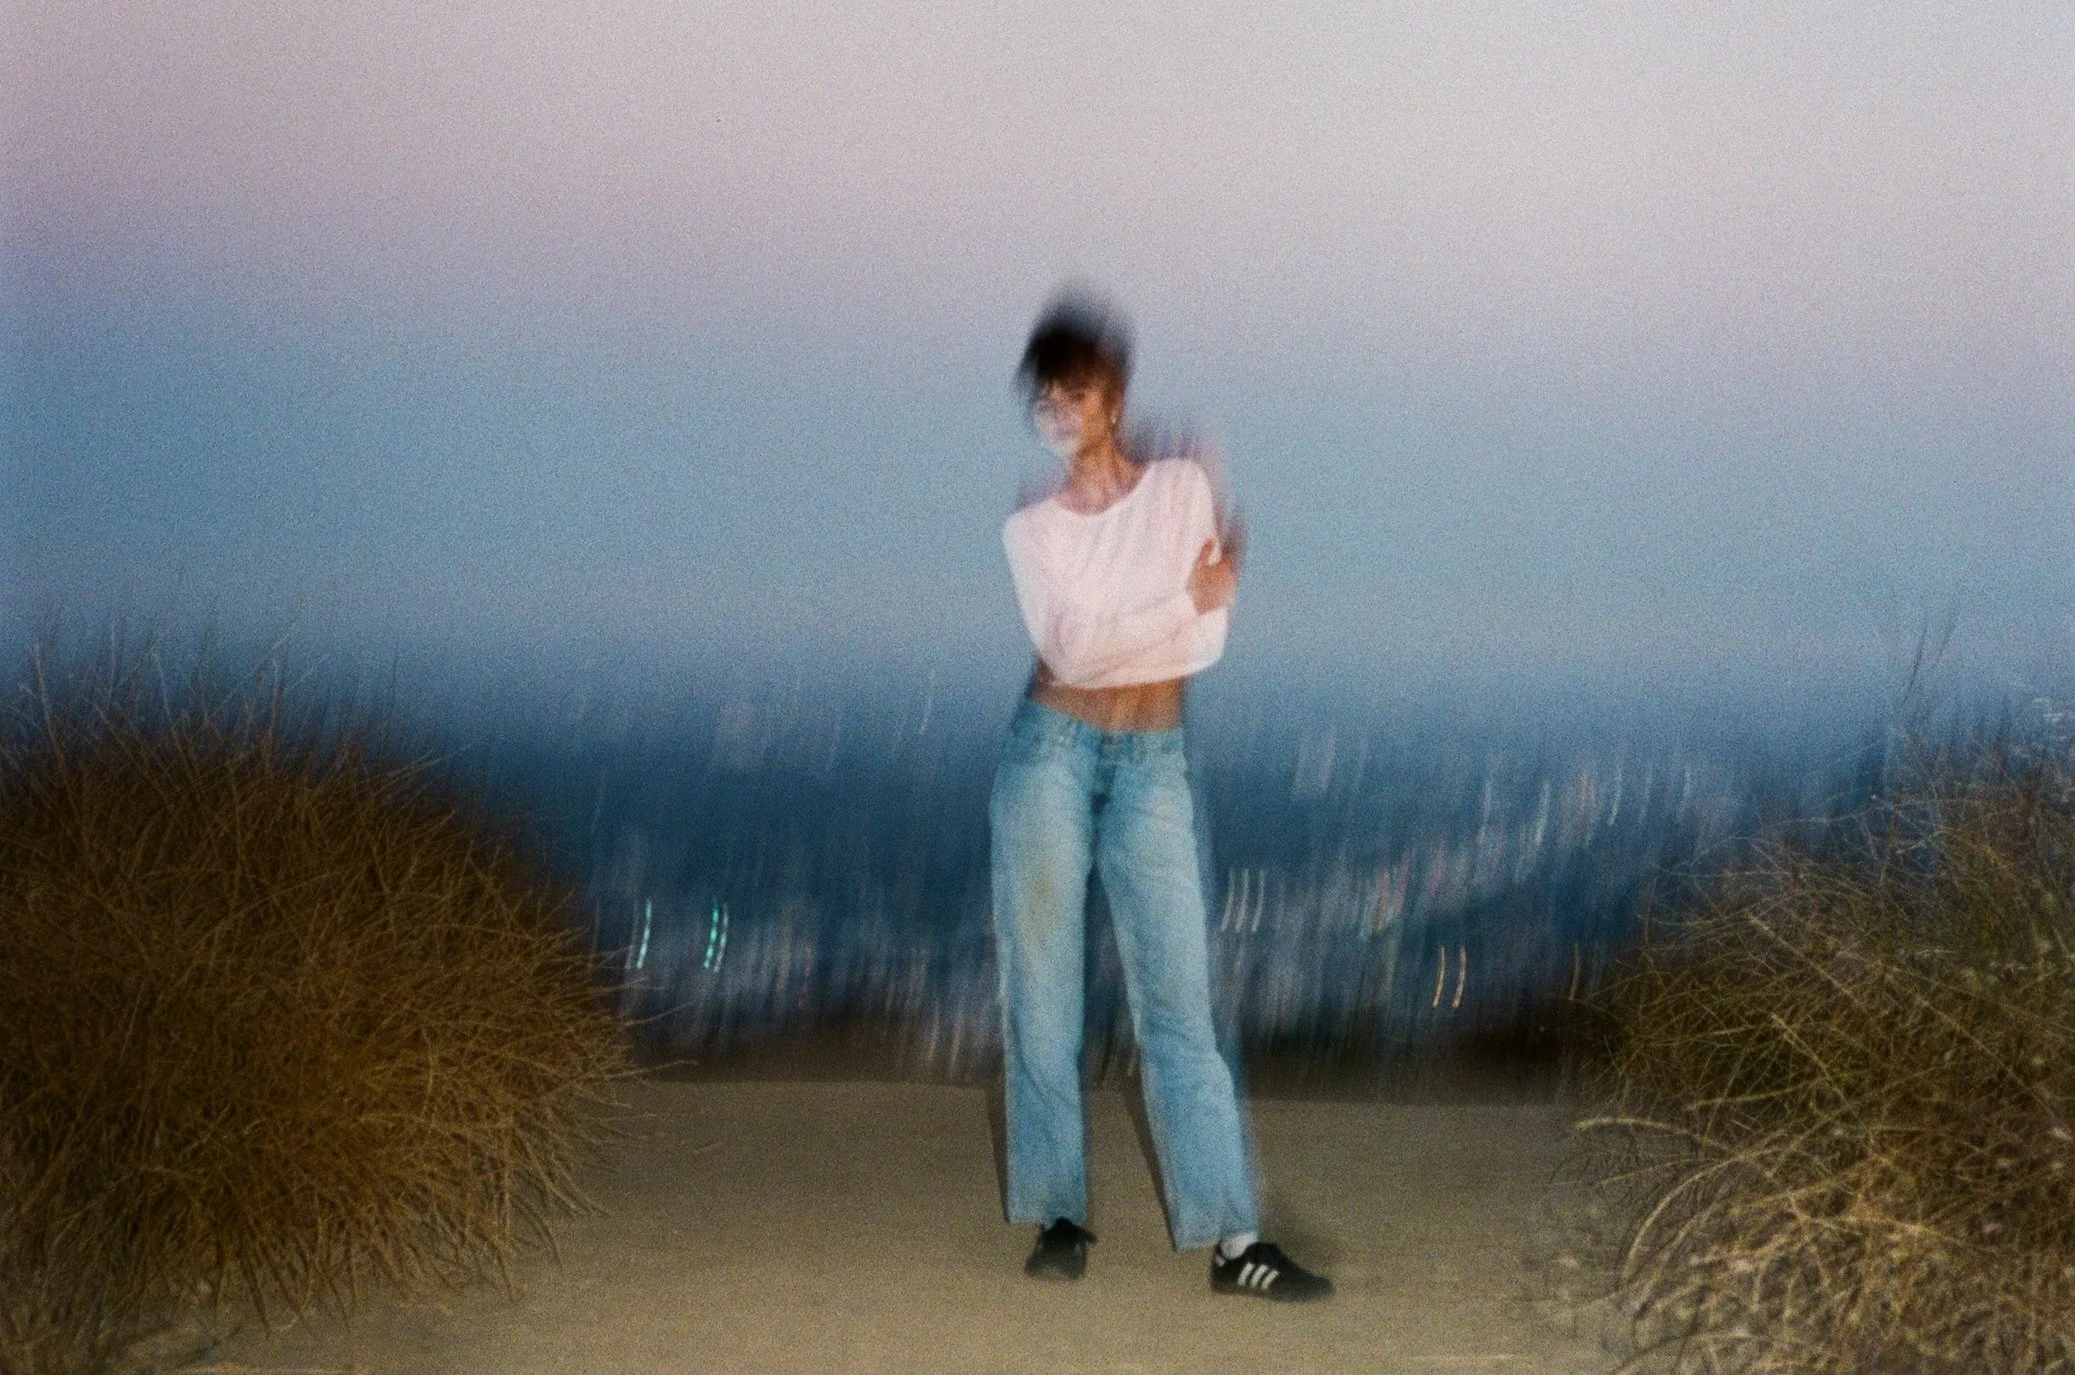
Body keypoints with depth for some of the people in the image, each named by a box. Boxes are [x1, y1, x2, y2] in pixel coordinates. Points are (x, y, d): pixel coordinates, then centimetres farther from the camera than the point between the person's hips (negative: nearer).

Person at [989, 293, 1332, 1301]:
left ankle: (1232, 1240, -6)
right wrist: (1182, 599, -12)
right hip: (1051, 752, 1)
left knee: (1179, 1000, -4)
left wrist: (1099, 640, -11)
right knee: (1043, 992, 2)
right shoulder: (1030, 527, 4)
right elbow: (1064, 650, -12)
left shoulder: (1182, 486, 3)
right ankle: (1059, 1213, 12)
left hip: (1154, 762, -1)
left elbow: (1204, 644, -5)